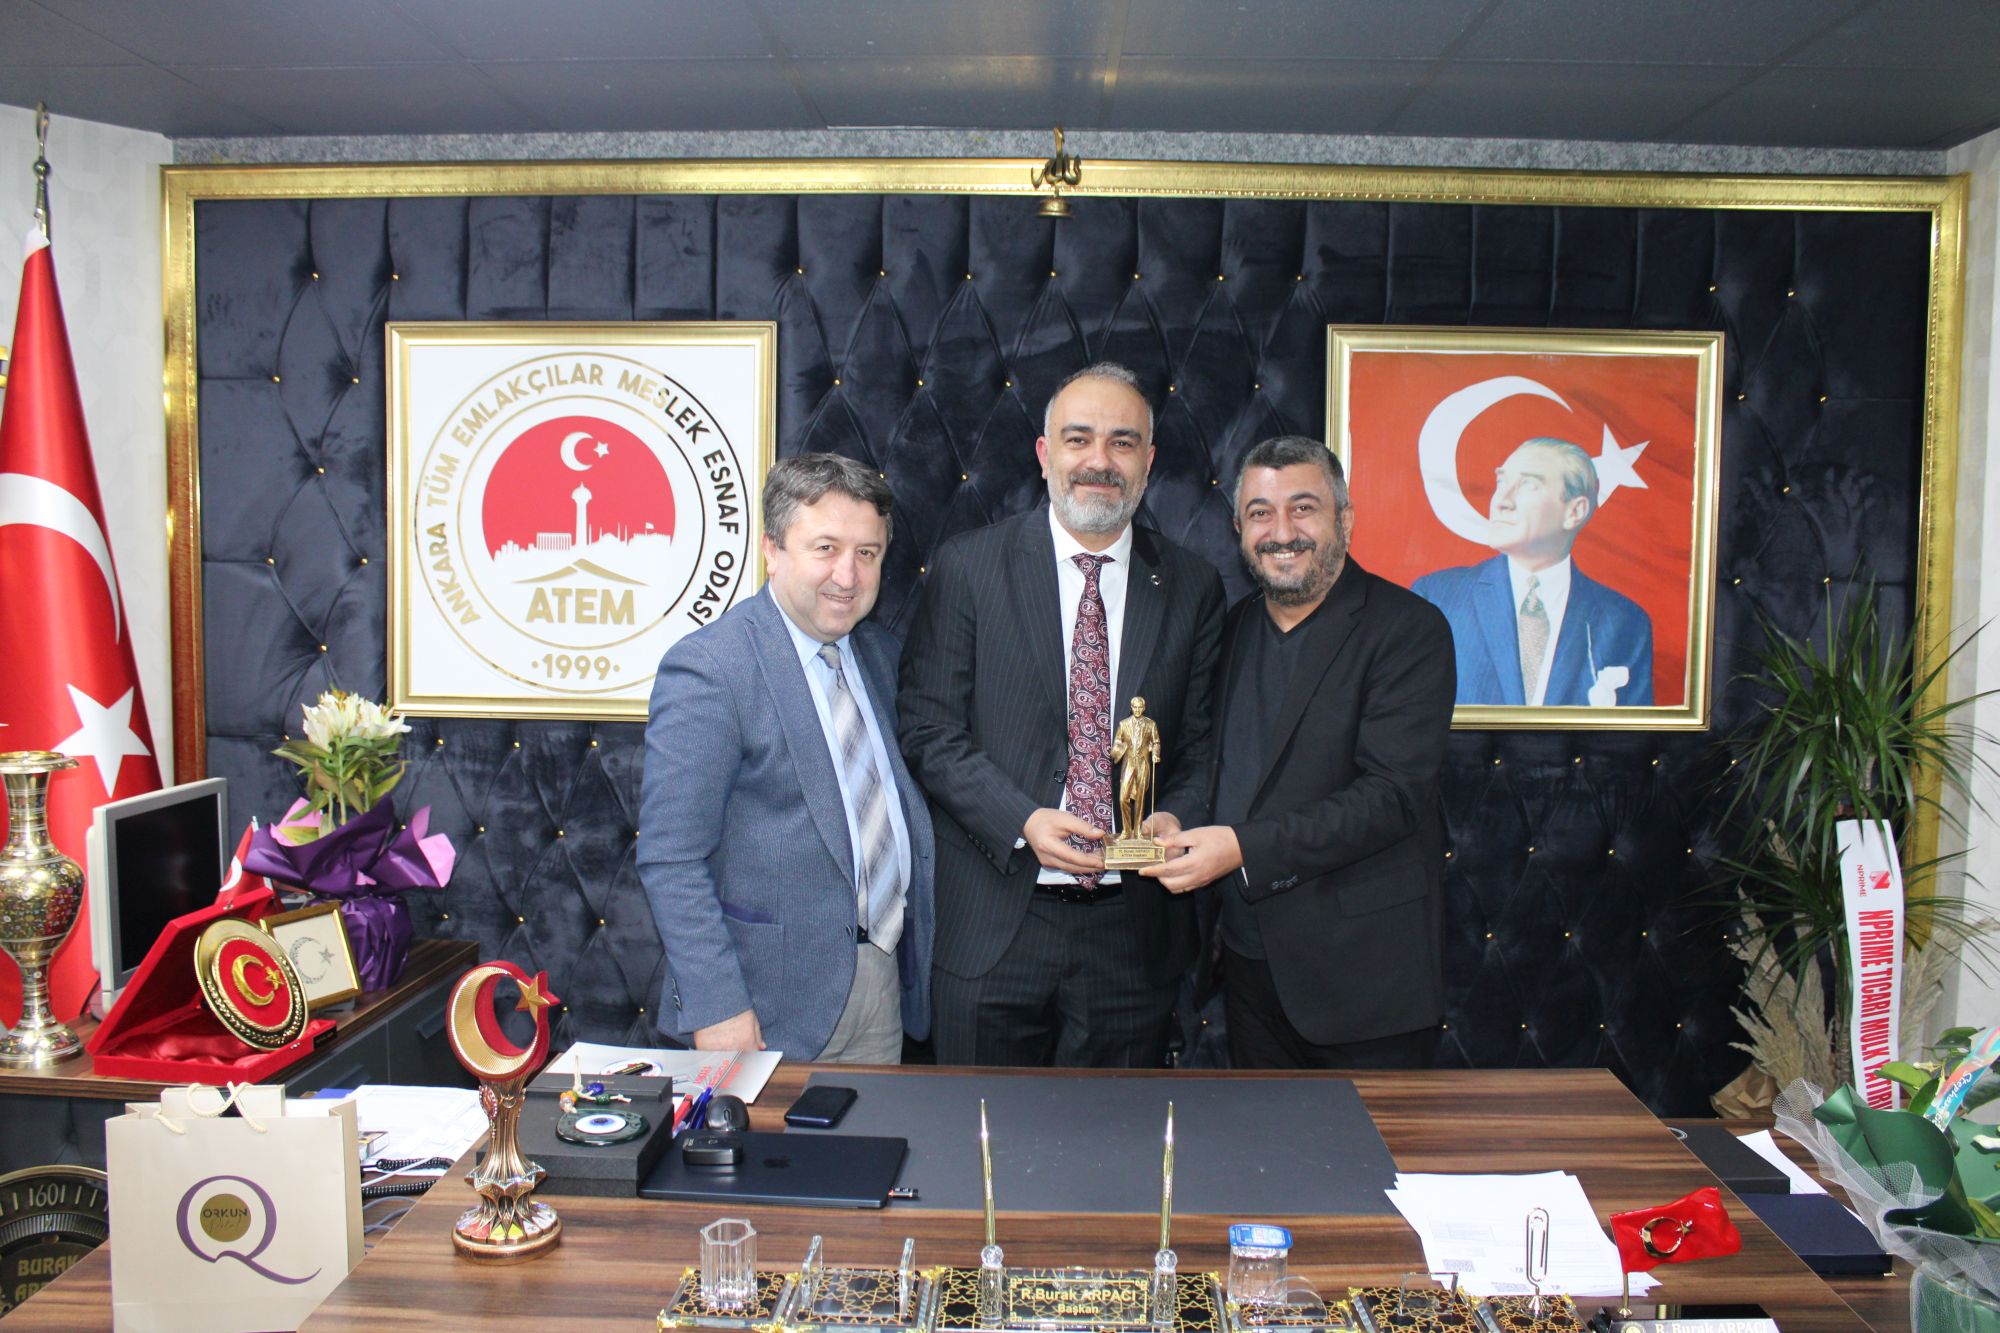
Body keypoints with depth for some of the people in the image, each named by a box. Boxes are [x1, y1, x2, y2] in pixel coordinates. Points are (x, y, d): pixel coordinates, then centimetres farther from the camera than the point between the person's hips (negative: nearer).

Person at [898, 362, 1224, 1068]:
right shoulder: (967, 566, -2)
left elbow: (1202, 744, 9)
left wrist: (1179, 818, -12)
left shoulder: (1192, 586, 5)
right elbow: (929, 730, -4)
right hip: (994, 927, -2)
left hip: (1133, 930, 2)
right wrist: (1024, 820, -16)